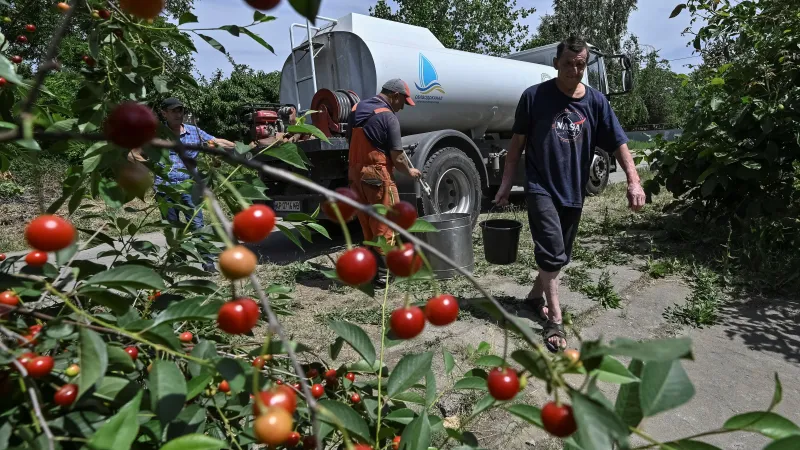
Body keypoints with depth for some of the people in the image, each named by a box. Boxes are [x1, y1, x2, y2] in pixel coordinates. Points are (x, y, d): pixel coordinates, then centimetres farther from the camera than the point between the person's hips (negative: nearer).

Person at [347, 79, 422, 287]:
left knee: (368, 224, 15)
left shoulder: (356, 109, 10)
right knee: (385, 225, 0)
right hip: (377, 175, -8)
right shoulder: (388, 117, -13)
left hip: (355, 172, 8)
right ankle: (382, 273, 2)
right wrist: (409, 171, 5)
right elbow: (397, 157, -12)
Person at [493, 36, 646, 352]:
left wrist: (633, 181, -11)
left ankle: (536, 294, 37)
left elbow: (618, 143, 2)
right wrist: (506, 183, -2)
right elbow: (517, 142, -1)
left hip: (574, 190, 4)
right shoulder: (535, 96, -5)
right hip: (541, 187, -4)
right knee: (552, 251, -12)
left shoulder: (596, 102, 3)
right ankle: (555, 321, -1)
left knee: (561, 254, 14)